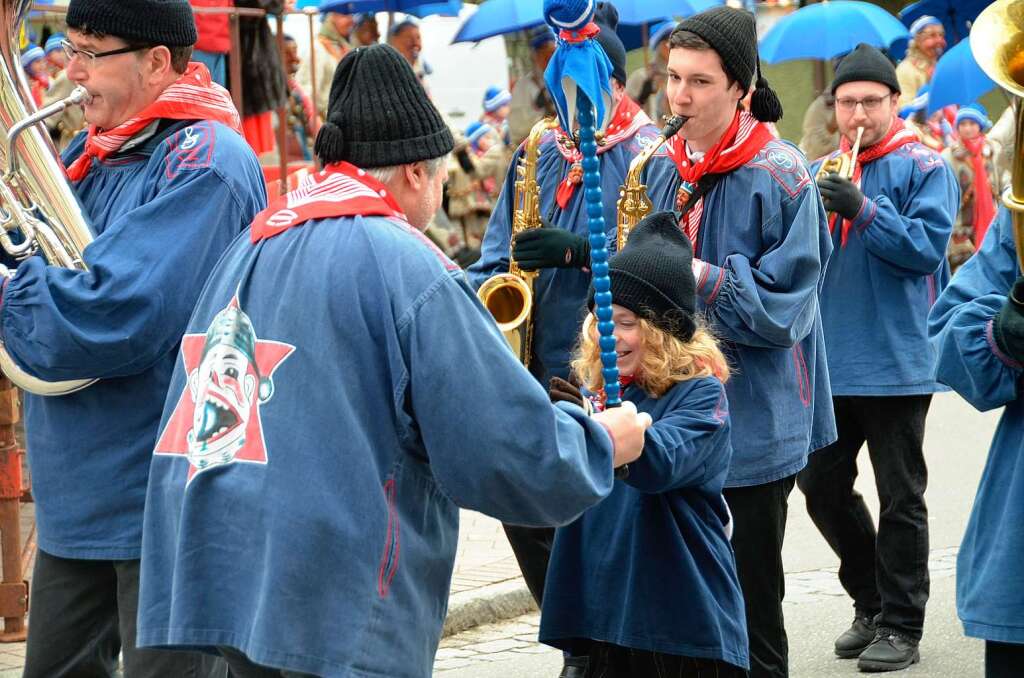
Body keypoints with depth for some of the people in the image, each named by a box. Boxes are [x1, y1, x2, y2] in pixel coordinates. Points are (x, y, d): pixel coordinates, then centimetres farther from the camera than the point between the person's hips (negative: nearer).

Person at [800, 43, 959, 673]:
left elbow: (927, 247, -16)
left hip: (895, 361, -6)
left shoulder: (924, 166, -3)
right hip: (827, 361, 6)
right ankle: (871, 603, 28)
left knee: (900, 499, 1)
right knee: (823, 487, 11)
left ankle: (901, 626, 9)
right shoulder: (819, 172, 13)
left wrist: (862, 210, -27)